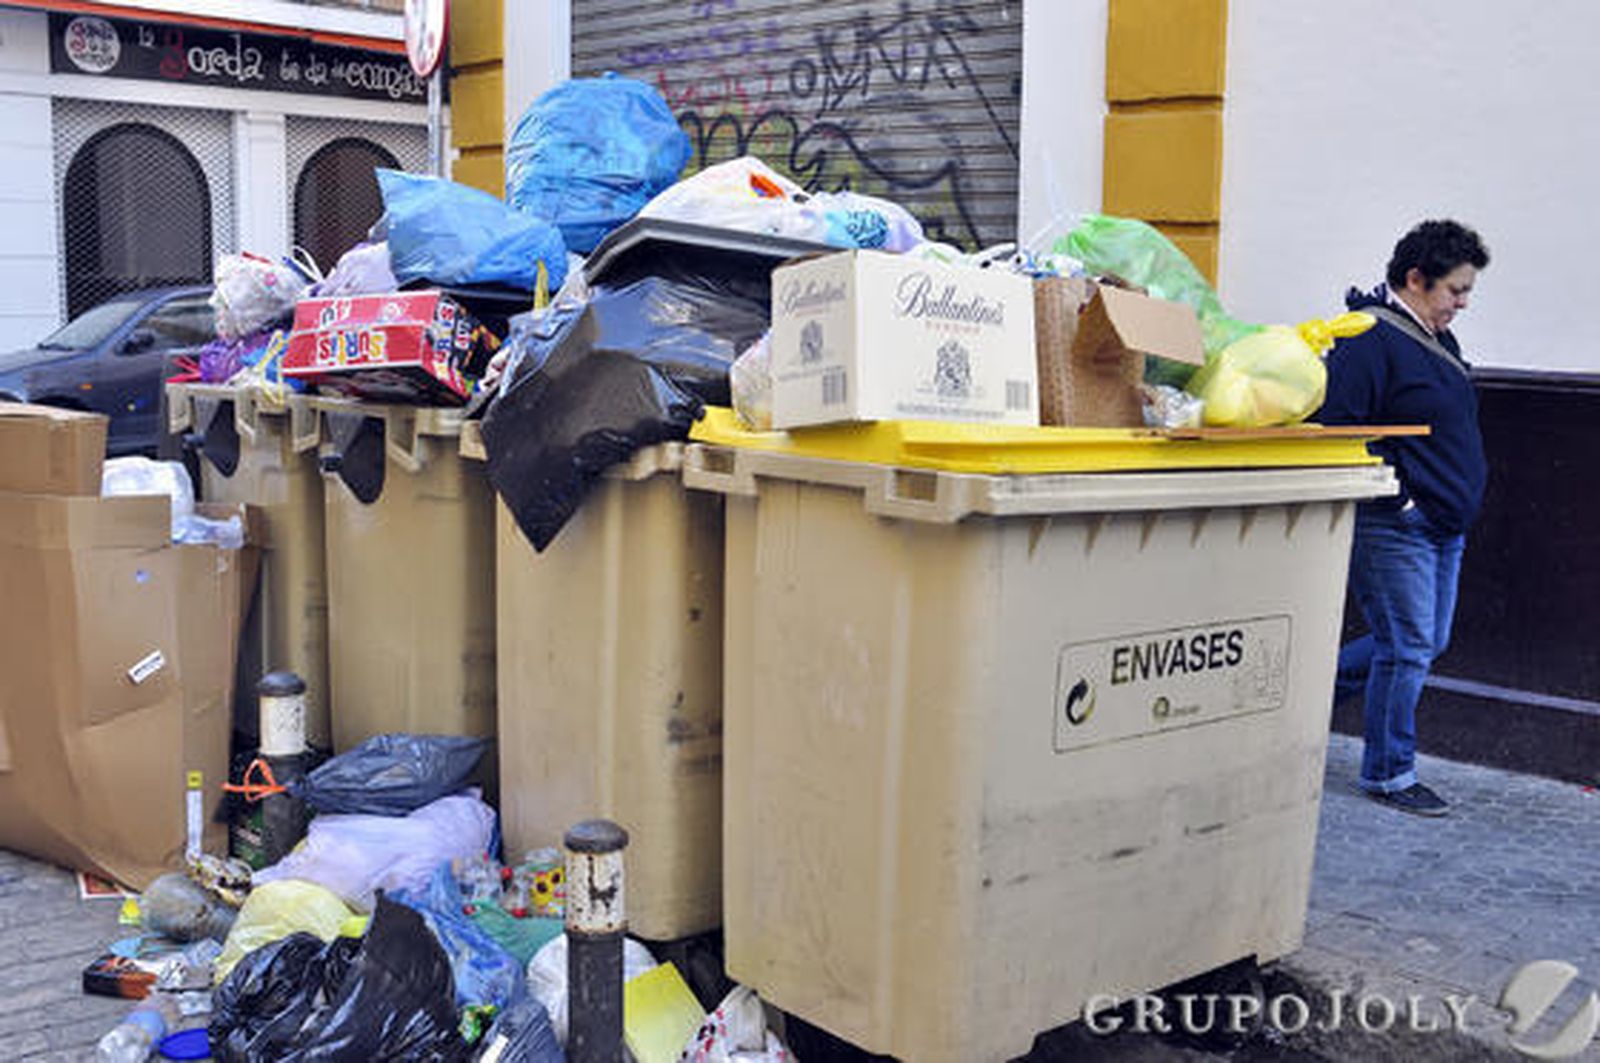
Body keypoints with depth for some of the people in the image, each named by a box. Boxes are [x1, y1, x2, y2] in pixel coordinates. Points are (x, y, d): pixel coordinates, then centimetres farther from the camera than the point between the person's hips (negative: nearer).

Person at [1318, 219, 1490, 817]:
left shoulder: (1435, 340, 15)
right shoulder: (1369, 340, -15)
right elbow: (1335, 428, -22)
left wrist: (1461, 499, 18)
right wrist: (1396, 495, -21)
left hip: (1442, 525, 10)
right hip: (1392, 527, -10)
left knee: (1426, 643, 15)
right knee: (1407, 649, -5)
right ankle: (1388, 774, 9)